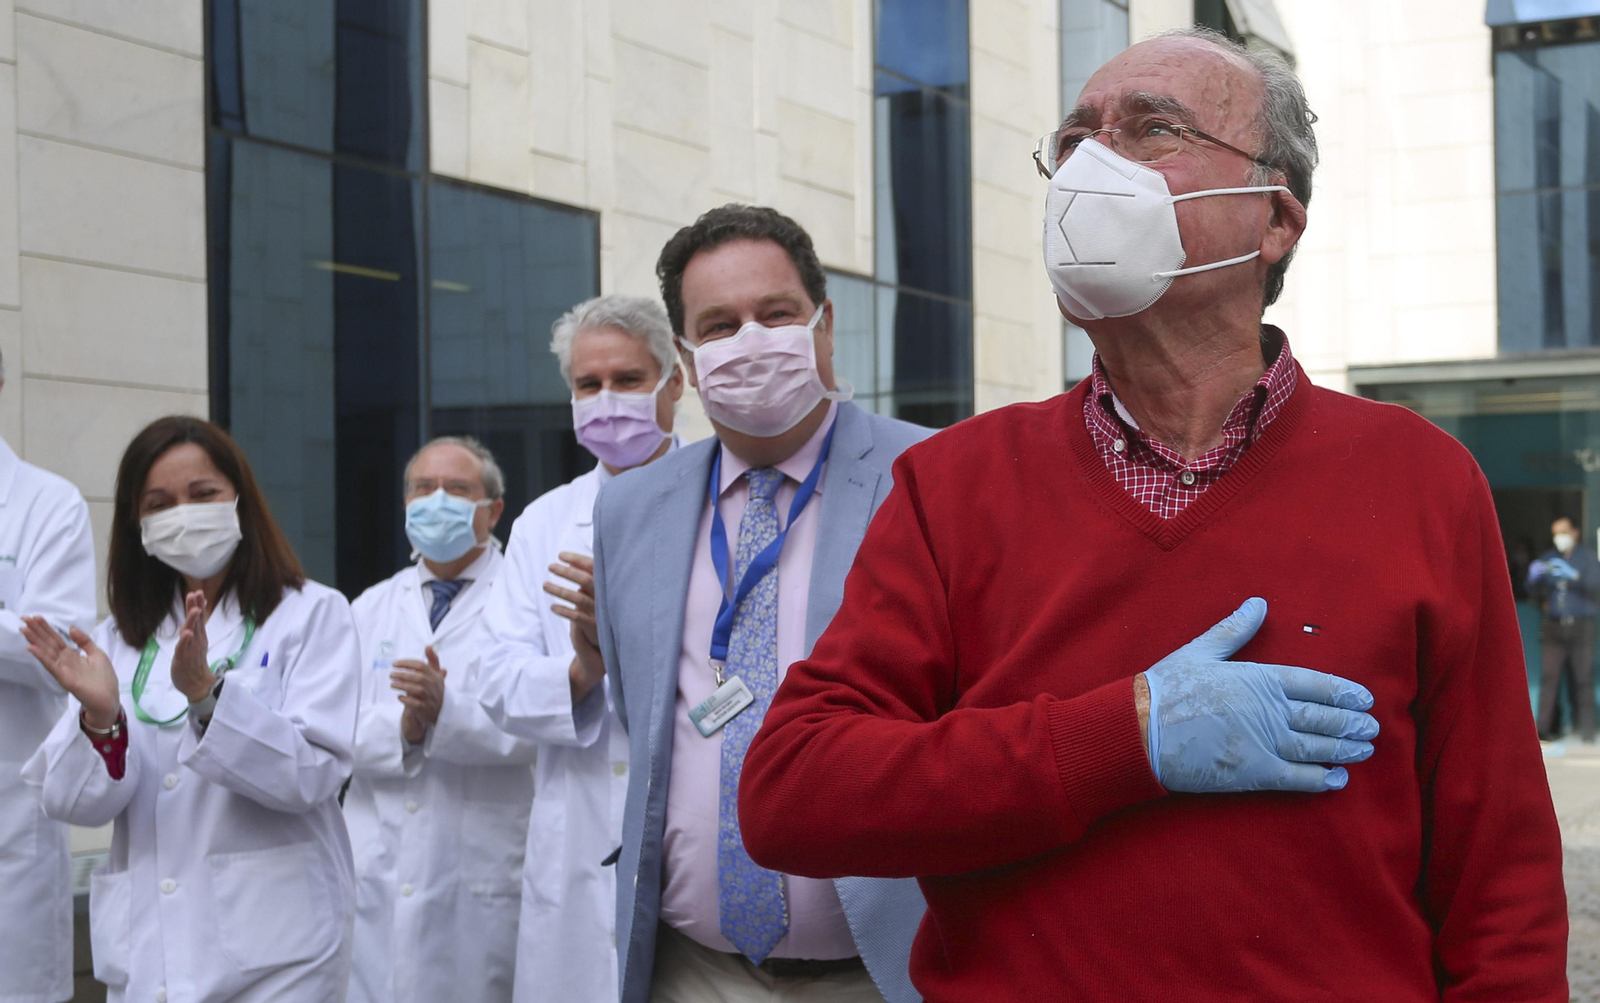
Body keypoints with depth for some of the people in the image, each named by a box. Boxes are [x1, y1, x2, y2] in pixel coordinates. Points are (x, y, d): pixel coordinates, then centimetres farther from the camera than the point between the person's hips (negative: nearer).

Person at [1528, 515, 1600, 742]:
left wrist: (1572, 575, -22)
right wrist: (1535, 578, -12)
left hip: (1581, 627, -2)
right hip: (1553, 627, 2)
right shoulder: (1547, 559, 14)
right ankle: (1547, 728, -7)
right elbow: (1535, 594, 9)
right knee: (1550, 677, -6)